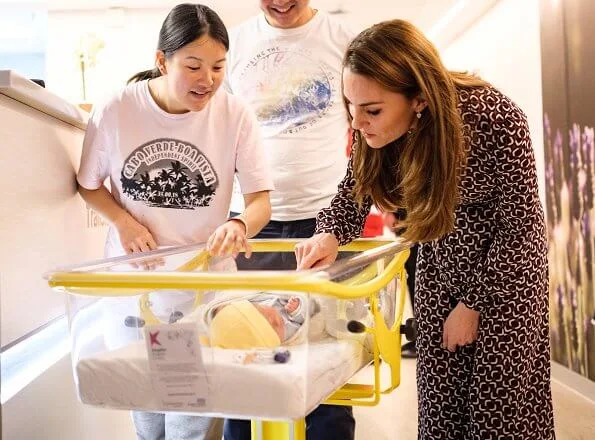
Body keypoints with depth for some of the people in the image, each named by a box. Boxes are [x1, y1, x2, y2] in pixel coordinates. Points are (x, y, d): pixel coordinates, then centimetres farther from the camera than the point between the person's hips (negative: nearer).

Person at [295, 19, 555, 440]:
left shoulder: (497, 120, -30)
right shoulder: (374, 130, -19)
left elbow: (519, 225, -19)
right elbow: (354, 195, -4)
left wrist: (472, 303, -13)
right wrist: (329, 235, -26)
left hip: (508, 256, -4)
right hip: (440, 259, 4)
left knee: (501, 394, -2)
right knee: (440, 391, 5)